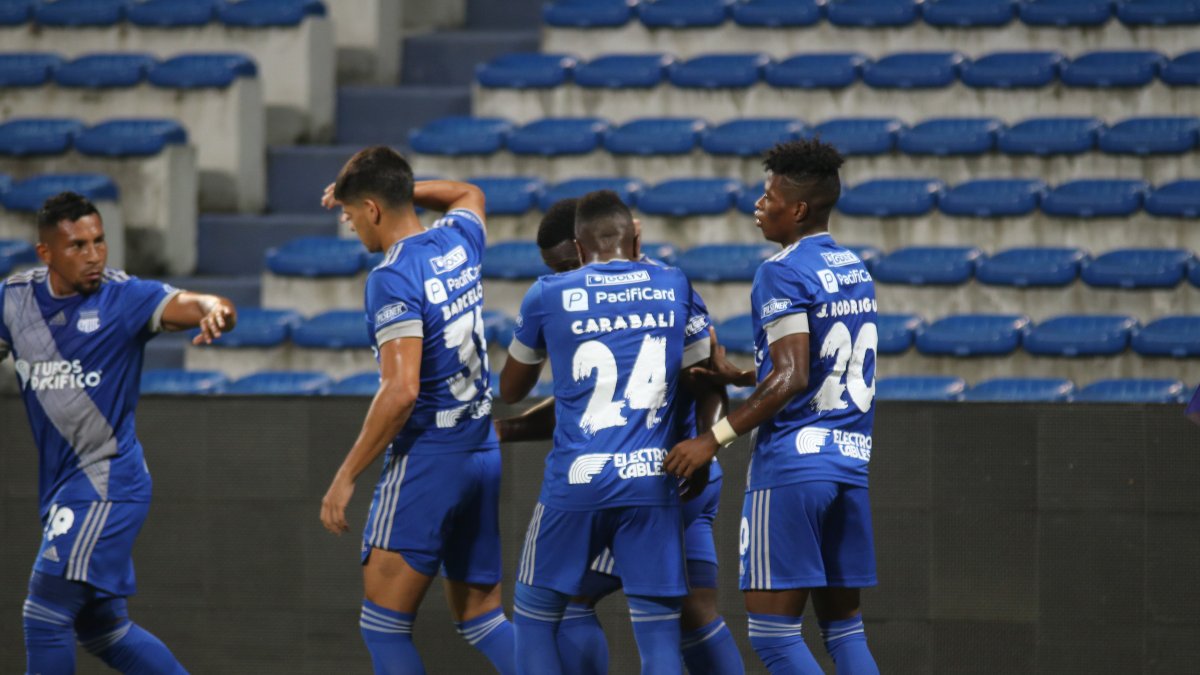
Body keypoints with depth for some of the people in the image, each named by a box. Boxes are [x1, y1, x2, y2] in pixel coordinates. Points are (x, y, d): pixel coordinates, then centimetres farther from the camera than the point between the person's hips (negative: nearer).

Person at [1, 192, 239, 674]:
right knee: (103, 629, 15)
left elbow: (186, 306, -24)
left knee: (45, 613, -13)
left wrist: (215, 310, -47)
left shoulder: (123, 298, -11)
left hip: (107, 483, -7)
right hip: (62, 487, 7)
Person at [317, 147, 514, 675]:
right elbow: (468, 194, 35)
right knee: (479, 616, 13)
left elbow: (401, 391, -23)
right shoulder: (458, 243, 8)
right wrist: (398, 188, 26)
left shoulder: (393, 279, -15)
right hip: (482, 452, 9)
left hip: (427, 458, -8)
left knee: (384, 625, -4)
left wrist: (346, 477, -18)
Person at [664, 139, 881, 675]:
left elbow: (792, 378, -19)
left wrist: (716, 438, -16)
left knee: (772, 631, -5)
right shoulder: (855, 270, 15)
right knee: (843, 625, 11)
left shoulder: (781, 274, -10)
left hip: (792, 463, -8)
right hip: (851, 463, 8)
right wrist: (739, 377, 25)